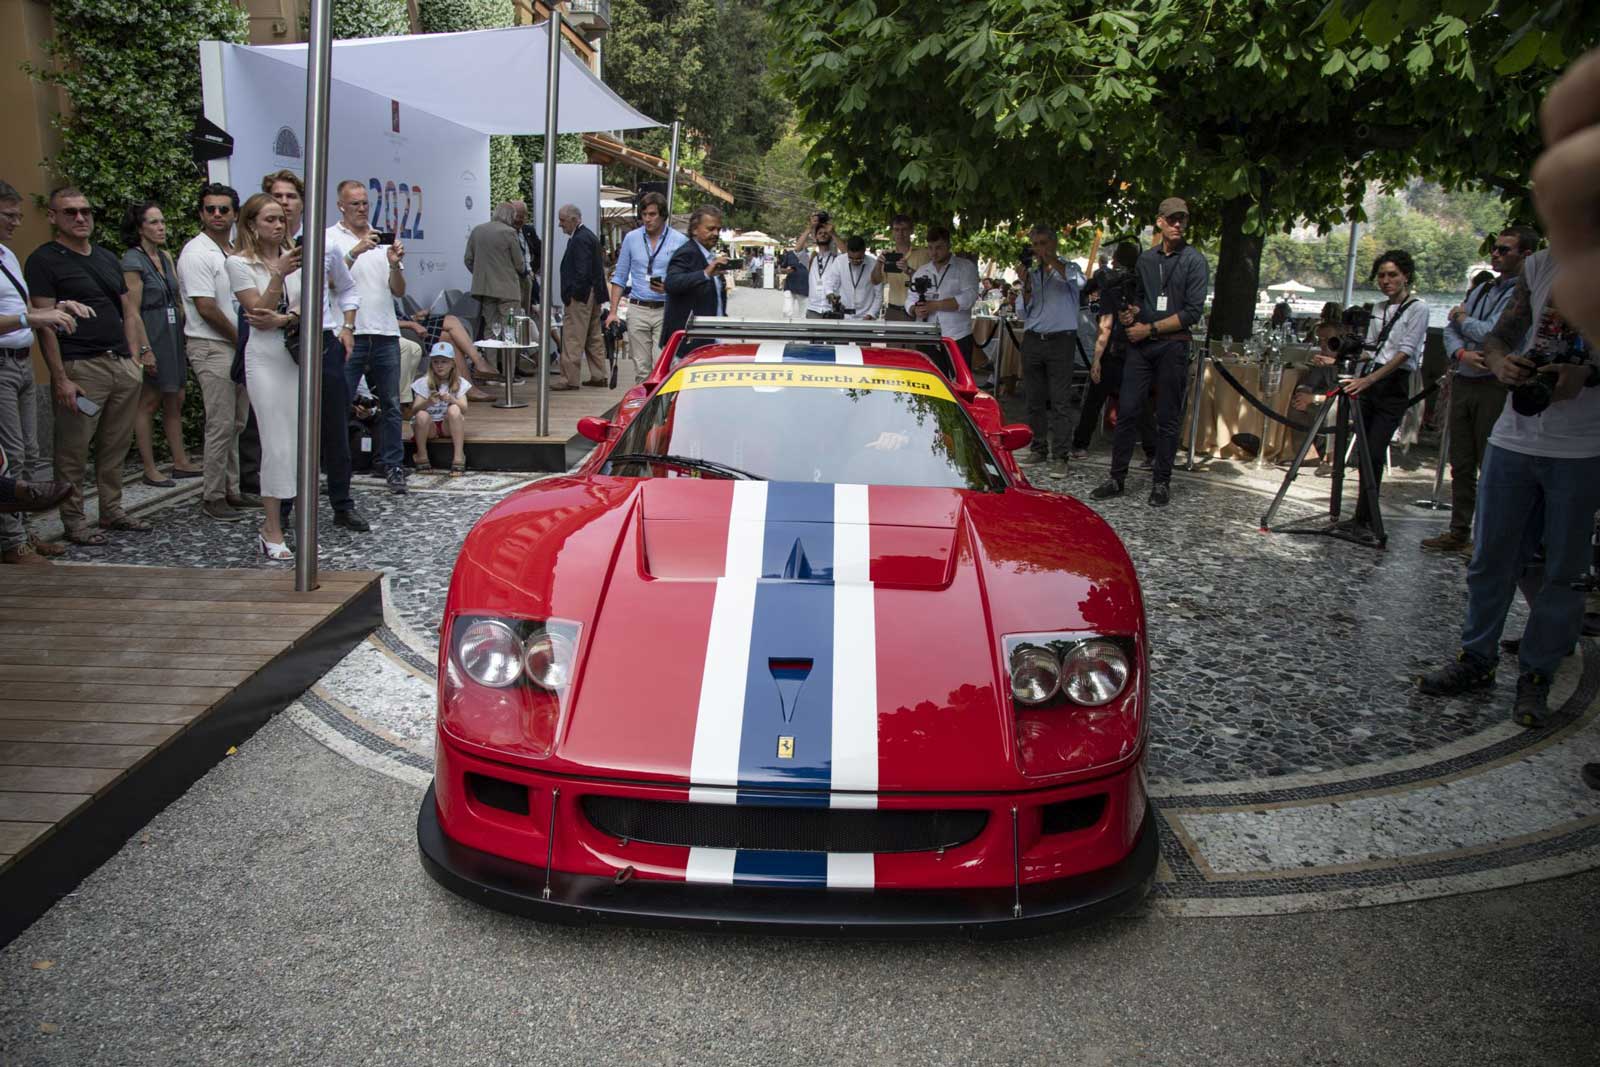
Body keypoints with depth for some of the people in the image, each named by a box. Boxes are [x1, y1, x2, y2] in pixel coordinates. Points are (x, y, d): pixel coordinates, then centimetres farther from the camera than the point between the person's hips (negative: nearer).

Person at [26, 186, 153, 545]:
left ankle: (112, 510, 23)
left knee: (116, 447, 12)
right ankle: (73, 519, 8)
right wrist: (60, 378, -16)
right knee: (73, 450, -1)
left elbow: (129, 311, 21)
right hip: (81, 367, -6)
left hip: (123, 365, 6)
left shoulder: (108, 259, 18)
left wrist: (136, 357, 9)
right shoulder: (44, 260, -3)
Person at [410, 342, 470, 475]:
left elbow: (464, 410, -12)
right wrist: (428, 402, -35)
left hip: (449, 425, 0)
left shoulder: (459, 383, -2)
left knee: (454, 409, -31)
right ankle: (422, 456, -11)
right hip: (429, 426, 0)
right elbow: (414, 411, -14)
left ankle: (459, 457, -29)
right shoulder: (423, 383, -5)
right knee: (422, 415, -34)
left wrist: (452, 400, -33)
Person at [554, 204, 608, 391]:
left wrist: (570, 295, -18)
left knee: (573, 339, -5)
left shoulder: (580, 239, -16)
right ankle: (600, 376, 20)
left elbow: (582, 272, -22)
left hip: (580, 296, -11)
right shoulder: (589, 236, 15)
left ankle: (571, 379, -2)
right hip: (593, 294, 11)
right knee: (594, 337, 14)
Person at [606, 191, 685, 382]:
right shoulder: (631, 238, 9)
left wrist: (668, 288, -16)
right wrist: (613, 311, 5)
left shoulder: (679, 241, 0)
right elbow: (619, 278, 13)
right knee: (641, 368, 5)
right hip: (638, 310, 3)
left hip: (665, 310, -3)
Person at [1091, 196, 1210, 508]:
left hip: (1173, 345, -4)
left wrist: (1150, 328, -11)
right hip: (1141, 344, 4)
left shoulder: (1194, 261, -1)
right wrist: (1131, 313, 2)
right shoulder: (1145, 259, 13)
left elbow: (1192, 311, -8)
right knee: (1127, 410, 1)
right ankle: (1117, 477, 7)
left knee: (1168, 418, 2)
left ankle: (1161, 482, 8)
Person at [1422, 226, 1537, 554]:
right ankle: (1459, 532, 21)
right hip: (1462, 381, 8)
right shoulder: (1482, 290, 16)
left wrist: (1463, 319, -1)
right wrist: (1461, 354, -8)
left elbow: (1494, 333, -19)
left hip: (1495, 387, -8)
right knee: (1461, 464, 12)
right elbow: (1450, 330, 12)